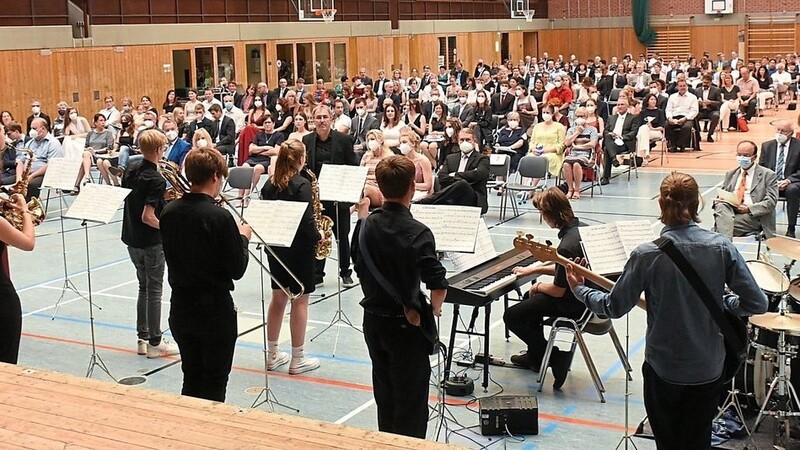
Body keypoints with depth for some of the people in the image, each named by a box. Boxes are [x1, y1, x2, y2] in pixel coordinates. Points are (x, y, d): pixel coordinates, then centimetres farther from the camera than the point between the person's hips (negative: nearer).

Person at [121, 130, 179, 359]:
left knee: (144, 287, 18)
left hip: (132, 238, 8)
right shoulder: (157, 180, -21)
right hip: (151, 242, -8)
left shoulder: (131, 171, 3)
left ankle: (143, 339, 23)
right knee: (154, 291, 2)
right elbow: (148, 216, -26)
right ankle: (155, 343, 9)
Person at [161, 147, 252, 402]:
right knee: (214, 383, 7)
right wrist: (243, 237, 2)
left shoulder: (169, 212, -2)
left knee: (191, 379, 19)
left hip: (180, 310, 6)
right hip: (215, 311, -6)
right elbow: (237, 270, -15)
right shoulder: (220, 218, -21)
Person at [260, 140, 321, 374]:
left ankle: (272, 355, 23)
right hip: (298, 248, -7)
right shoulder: (302, 184, -16)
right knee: (299, 301, 2)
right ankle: (297, 359, 7)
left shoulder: (270, 183, 4)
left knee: (278, 298, 16)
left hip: (275, 246, 7)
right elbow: (306, 220, -20)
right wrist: (317, 238, -5)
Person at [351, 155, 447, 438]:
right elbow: (439, 286, -28)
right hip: (407, 325, -6)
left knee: (384, 395, 21)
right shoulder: (417, 233, -22)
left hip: (373, 319, 6)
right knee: (410, 402, 7)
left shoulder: (368, 224, -4)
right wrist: (434, 309, -6)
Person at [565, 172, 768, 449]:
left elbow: (614, 307, -8)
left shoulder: (647, 255, -17)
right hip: (709, 369, 2)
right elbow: (757, 303, -9)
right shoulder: (722, 248, -12)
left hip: (663, 367, -2)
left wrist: (579, 290, 8)